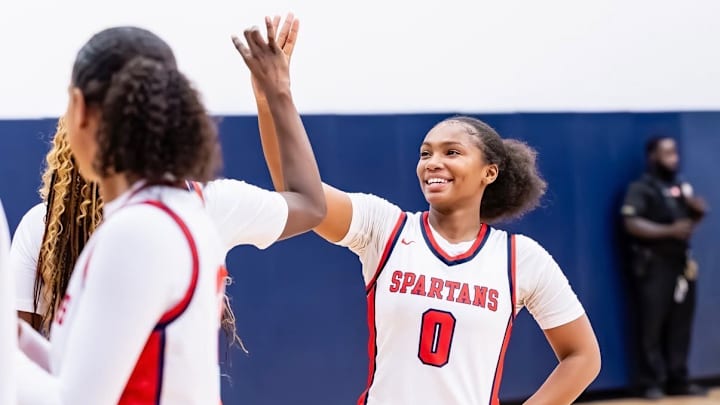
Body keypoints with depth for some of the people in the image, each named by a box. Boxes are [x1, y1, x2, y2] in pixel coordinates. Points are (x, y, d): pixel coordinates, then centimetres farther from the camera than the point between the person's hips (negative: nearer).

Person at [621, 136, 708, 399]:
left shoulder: (681, 186, 16)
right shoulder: (641, 189, -7)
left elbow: (690, 219, 25)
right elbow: (632, 224, -18)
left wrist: (697, 211, 1)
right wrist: (670, 231, -22)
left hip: (680, 263, 7)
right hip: (653, 265, -7)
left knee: (680, 324, 7)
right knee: (652, 325, -6)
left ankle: (677, 380, 12)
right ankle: (650, 383, -2)